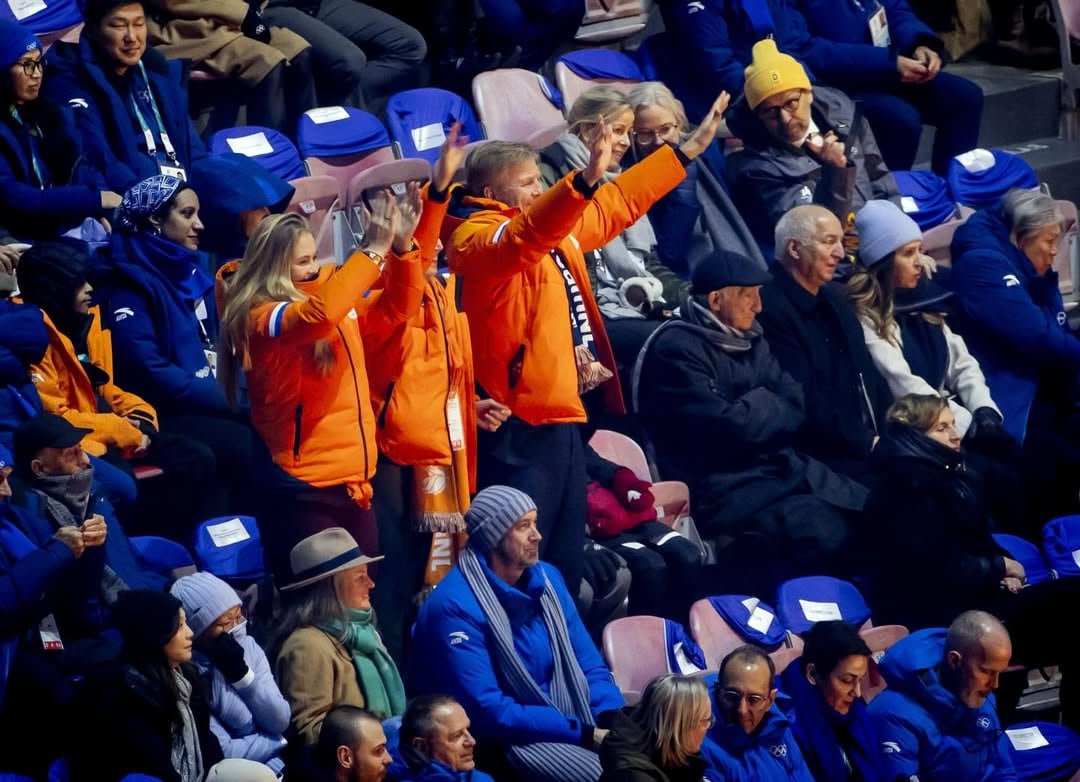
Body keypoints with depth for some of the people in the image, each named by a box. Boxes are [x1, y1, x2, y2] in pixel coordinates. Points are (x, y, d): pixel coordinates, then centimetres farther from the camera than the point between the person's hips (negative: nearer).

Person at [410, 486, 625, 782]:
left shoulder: (547, 578, 6)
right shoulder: (455, 607, -17)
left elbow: (589, 666, 10)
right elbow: (487, 710, -21)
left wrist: (615, 719, -11)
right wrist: (584, 734, -23)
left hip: (566, 722, 7)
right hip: (507, 738, -7)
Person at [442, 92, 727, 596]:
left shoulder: (558, 230, 16)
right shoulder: (478, 237, -12)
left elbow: (619, 204, 27)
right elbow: (522, 238, -33)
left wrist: (690, 149, 28)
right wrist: (585, 181, -48)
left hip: (563, 419, 10)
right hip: (519, 428, -10)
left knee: (564, 564, 15)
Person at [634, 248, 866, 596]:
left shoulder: (750, 342, 17)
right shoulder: (676, 349, -11)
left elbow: (794, 407, 9)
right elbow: (727, 426, -19)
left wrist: (754, 409, -9)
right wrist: (767, 406, -1)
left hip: (782, 470, 9)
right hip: (723, 490, -9)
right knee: (824, 532, -30)